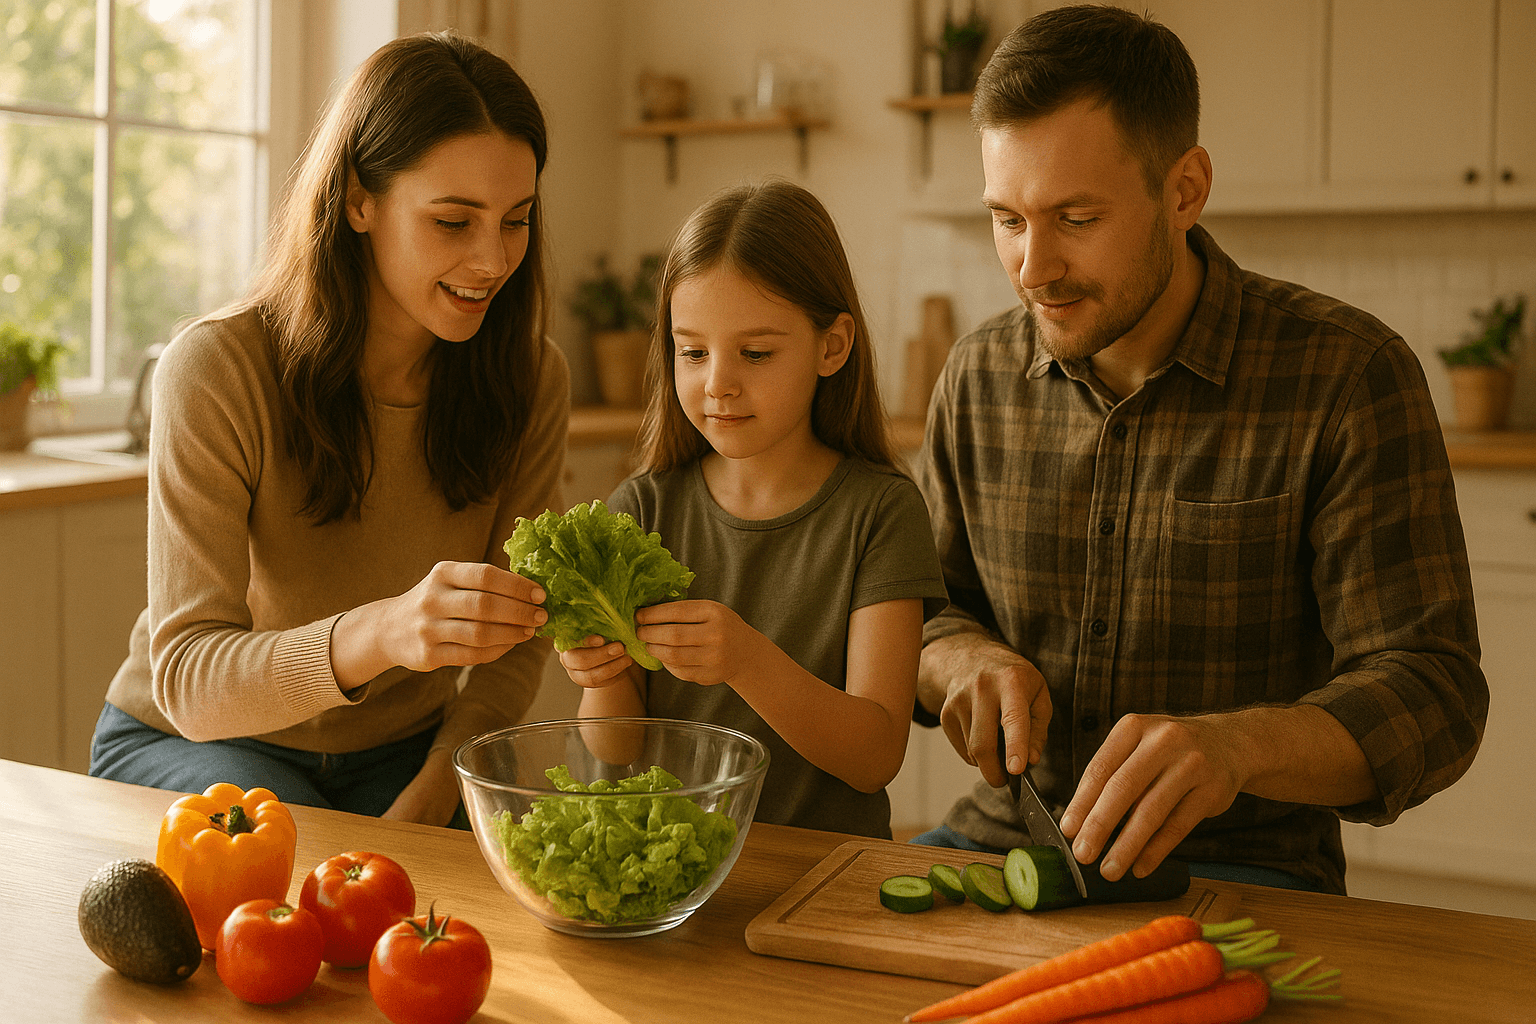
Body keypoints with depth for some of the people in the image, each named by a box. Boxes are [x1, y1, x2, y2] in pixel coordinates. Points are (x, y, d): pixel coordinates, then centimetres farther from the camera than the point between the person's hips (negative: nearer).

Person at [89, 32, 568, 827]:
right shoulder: (217, 370, -24)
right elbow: (186, 679, -30)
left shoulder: (531, 380, -11)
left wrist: (434, 791, -22)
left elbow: (514, 642, -4)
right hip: (186, 741, -3)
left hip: (401, 751, 3)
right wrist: (381, 634, -50)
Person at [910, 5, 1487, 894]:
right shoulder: (981, 376, 3)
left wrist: (1236, 744, -35)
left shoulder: (1350, 376, -11)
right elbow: (921, 612, 13)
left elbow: (1432, 695, -15)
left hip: (1245, 863, -3)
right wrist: (965, 660, -12)